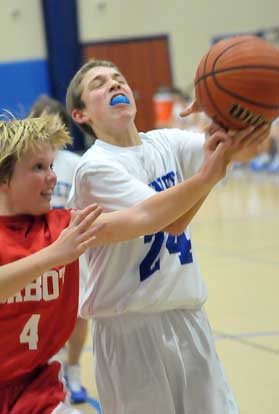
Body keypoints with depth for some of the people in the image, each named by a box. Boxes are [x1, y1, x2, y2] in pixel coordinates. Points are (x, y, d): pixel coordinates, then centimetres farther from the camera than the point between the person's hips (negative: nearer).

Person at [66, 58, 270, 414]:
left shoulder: (165, 142, 5)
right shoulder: (95, 167, -13)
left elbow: (244, 146, -8)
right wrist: (214, 164, -37)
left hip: (187, 316, 6)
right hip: (131, 327, -5)